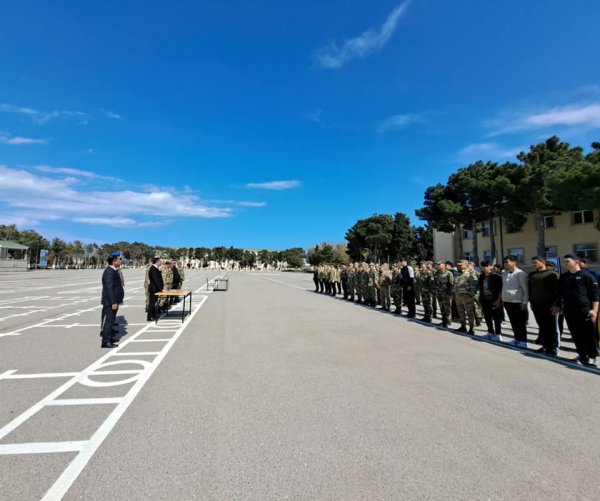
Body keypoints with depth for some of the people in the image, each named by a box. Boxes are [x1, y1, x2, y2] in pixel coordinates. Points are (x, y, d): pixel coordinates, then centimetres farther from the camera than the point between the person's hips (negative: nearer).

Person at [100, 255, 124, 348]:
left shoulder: (113, 271, 11)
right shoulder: (109, 272, -20)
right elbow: (109, 288, -25)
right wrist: (113, 302, -25)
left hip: (113, 300, 10)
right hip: (110, 301, -10)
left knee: (110, 320, 20)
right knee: (109, 320, -4)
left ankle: (109, 337, 32)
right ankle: (106, 341, 2)